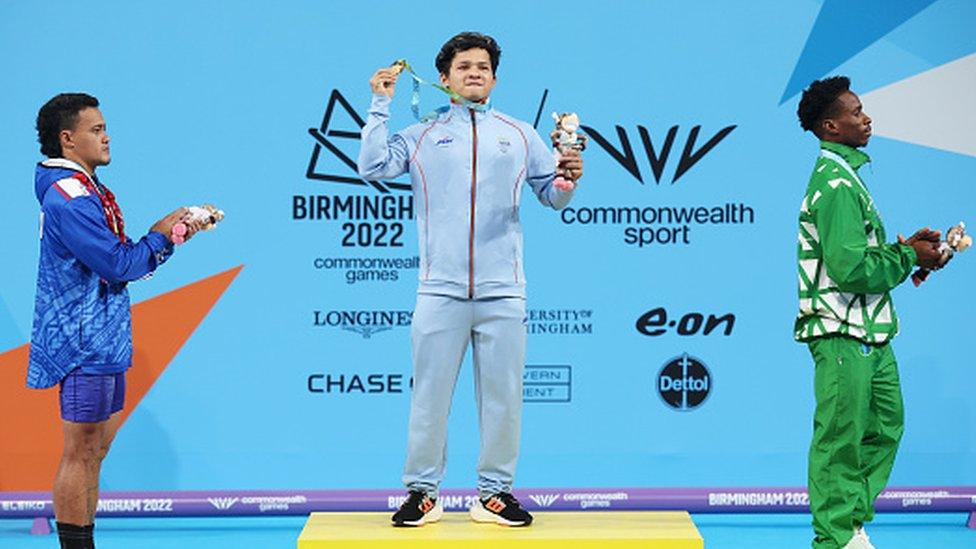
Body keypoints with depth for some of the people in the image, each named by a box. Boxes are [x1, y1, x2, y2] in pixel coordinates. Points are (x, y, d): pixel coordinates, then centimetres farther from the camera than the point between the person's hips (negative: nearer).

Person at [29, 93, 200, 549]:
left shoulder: (85, 191, 16)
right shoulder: (67, 197, -17)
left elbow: (122, 262, 15)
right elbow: (117, 265, -22)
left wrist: (168, 237, 2)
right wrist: (159, 236, -7)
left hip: (102, 340, 11)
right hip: (85, 341, -11)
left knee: (95, 447, 15)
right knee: (81, 451, -5)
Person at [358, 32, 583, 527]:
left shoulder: (520, 134, 14)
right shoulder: (422, 135, 11)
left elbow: (553, 197, 14)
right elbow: (373, 166, -1)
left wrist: (568, 179, -8)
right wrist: (380, 105, 0)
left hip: (502, 292, 1)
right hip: (440, 291, -1)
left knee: (502, 396, 4)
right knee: (430, 394, 2)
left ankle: (494, 493, 14)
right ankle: (423, 492, 11)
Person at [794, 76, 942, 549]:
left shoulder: (844, 176, 18)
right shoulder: (836, 184, -16)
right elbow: (852, 268, -23)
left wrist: (905, 249, 7)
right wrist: (909, 257, -10)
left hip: (869, 333, 11)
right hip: (843, 334, -11)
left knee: (884, 426, 15)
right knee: (841, 439, -4)